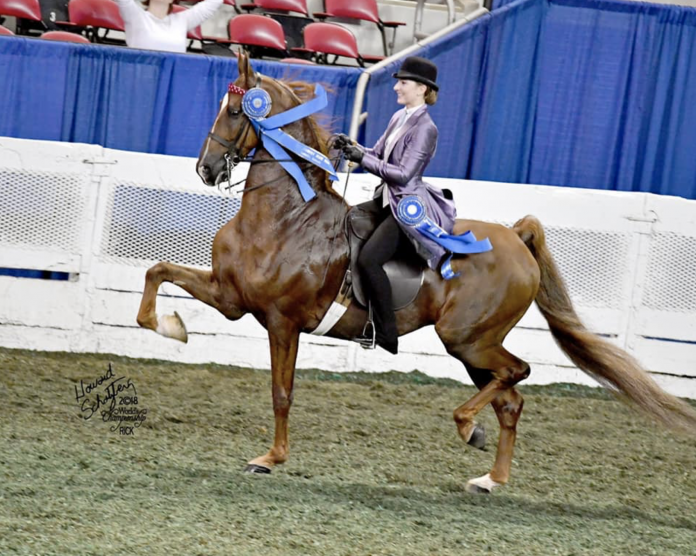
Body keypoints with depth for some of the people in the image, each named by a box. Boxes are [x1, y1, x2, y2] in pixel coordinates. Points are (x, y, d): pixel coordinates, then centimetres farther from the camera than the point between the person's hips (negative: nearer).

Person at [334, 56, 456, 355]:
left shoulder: (425, 129, -17)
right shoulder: (399, 118, 10)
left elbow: (403, 173, -21)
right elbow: (378, 154, 15)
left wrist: (363, 158, -21)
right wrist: (351, 147, -3)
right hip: (387, 200, 10)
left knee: (369, 259, -24)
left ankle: (386, 335, -19)